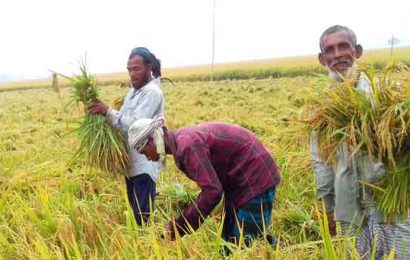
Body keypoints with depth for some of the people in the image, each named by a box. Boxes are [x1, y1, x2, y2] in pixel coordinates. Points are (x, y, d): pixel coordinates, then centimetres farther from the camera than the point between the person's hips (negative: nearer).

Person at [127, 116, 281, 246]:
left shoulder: (187, 145, -25)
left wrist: (177, 228, -23)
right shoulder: (182, 140, 7)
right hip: (239, 180, 10)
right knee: (230, 238, 14)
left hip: (255, 179, -10)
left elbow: (212, 191, -30)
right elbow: (210, 183, 12)